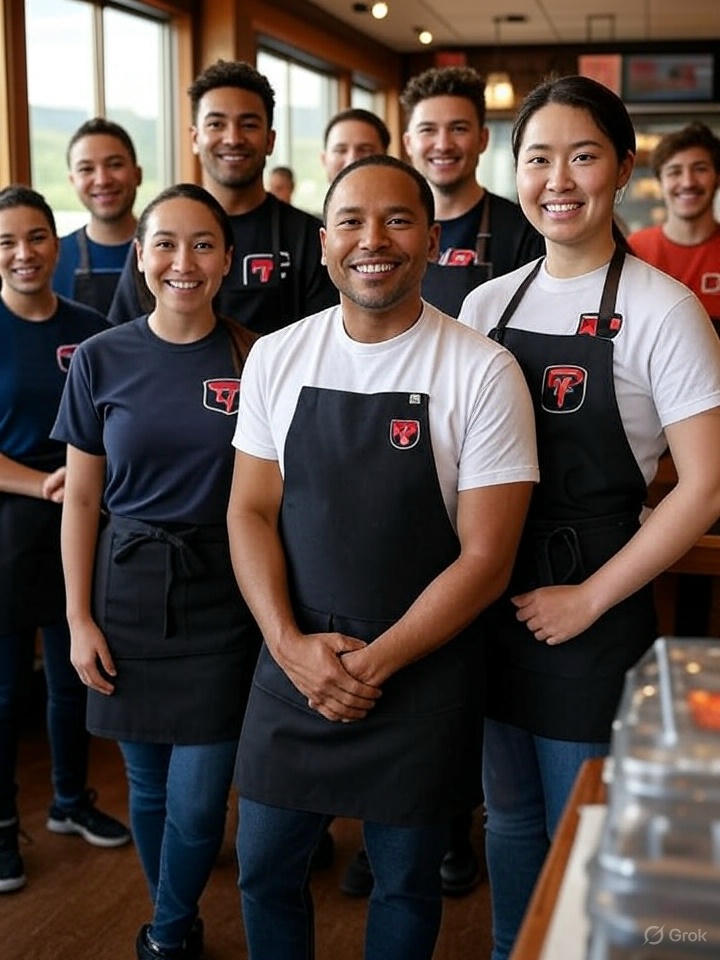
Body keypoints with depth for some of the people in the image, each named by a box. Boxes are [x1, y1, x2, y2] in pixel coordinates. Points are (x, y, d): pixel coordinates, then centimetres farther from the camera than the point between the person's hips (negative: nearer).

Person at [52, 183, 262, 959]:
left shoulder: (255, 359, -4)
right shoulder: (101, 360, -2)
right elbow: (82, 498, 3)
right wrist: (78, 617, 0)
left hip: (225, 595, -1)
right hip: (129, 590, 1)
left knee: (198, 799, 2)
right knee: (149, 786, 13)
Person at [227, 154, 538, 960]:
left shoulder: (482, 372, -11)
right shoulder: (276, 357, 0)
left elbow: (485, 556, -11)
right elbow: (251, 510, 2)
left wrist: (374, 663, -14)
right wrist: (291, 645, -10)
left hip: (422, 674, -2)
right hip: (293, 663, 3)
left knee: (405, 881, 15)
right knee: (264, 868, 15)